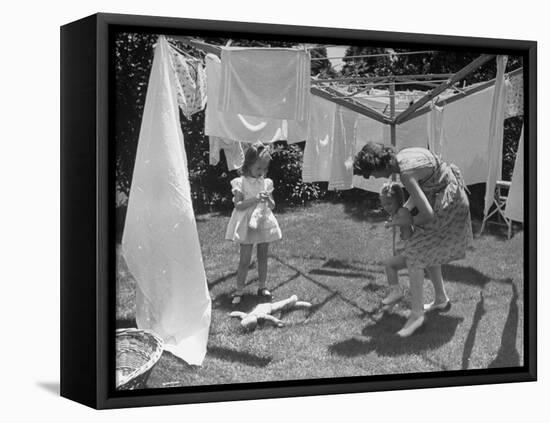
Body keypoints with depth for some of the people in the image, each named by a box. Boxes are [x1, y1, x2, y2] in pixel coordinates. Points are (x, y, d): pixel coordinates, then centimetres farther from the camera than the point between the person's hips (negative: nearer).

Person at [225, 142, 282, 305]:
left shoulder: (266, 183, 4)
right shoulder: (240, 183, -9)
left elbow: (272, 206, 8)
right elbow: (238, 205, -14)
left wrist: (268, 200, -14)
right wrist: (254, 199, -24)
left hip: (264, 223, 4)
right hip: (247, 225, -4)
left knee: (262, 256, 13)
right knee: (245, 259, -3)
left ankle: (262, 286, 25)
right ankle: (239, 290, 6)